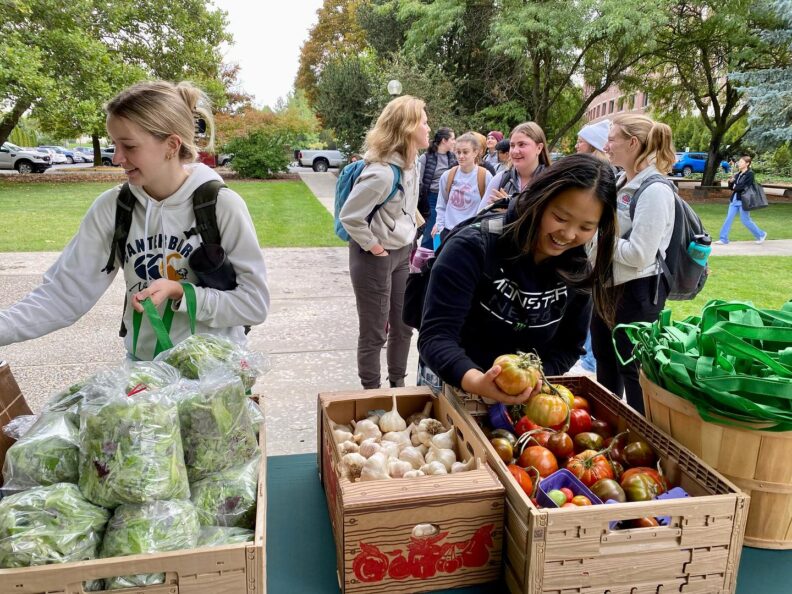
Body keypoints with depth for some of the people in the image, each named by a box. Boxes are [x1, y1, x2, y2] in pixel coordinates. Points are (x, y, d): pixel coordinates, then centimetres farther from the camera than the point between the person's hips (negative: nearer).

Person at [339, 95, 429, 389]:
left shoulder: (411, 161, 2)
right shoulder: (381, 172, -26)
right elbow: (349, 216, -25)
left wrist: (408, 236, 9)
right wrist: (373, 247, -16)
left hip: (403, 252, 8)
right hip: (376, 258, -8)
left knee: (403, 326, 17)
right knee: (374, 333, 6)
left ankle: (398, 385, 36)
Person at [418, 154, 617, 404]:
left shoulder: (579, 271, -5)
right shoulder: (474, 246, -20)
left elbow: (569, 346, 2)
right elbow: (436, 335, -24)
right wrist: (476, 381, -41)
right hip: (454, 382, -3)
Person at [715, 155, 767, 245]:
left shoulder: (750, 174, -9)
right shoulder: (738, 174, 12)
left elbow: (744, 186, -20)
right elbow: (731, 187, 14)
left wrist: (735, 188, -5)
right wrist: (731, 182, -6)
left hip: (743, 200, -7)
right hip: (735, 199, 7)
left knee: (745, 220, 0)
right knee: (729, 219, 2)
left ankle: (761, 234, 18)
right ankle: (723, 239, 5)